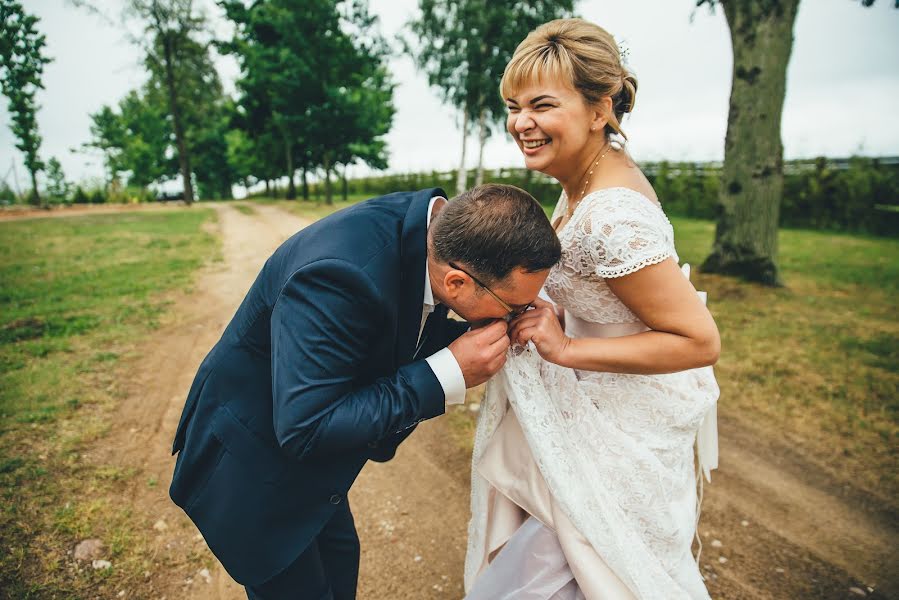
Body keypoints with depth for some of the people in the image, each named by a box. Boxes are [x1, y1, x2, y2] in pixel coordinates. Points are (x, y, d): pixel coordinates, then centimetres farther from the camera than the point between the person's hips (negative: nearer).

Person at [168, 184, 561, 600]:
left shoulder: (439, 224, -14)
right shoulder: (342, 273, -39)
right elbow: (305, 430, -34)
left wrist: (475, 338, -16)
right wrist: (449, 374, -34)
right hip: (250, 468, -7)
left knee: (341, 563, 25)